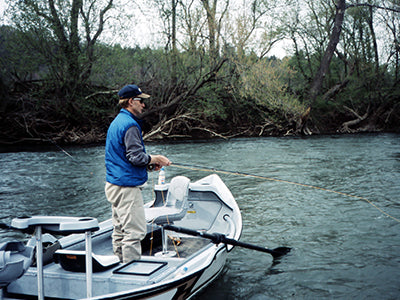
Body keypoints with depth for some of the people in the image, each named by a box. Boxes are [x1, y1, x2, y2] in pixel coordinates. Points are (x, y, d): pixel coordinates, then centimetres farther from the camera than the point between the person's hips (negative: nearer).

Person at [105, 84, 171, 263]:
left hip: (114, 184, 11)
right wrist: (155, 159, -5)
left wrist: (150, 161, 11)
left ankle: (121, 265, 28)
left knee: (120, 229, 17)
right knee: (135, 231, -5)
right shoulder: (130, 125, -16)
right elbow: (136, 157, -22)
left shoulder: (116, 122, 16)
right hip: (127, 187, -11)